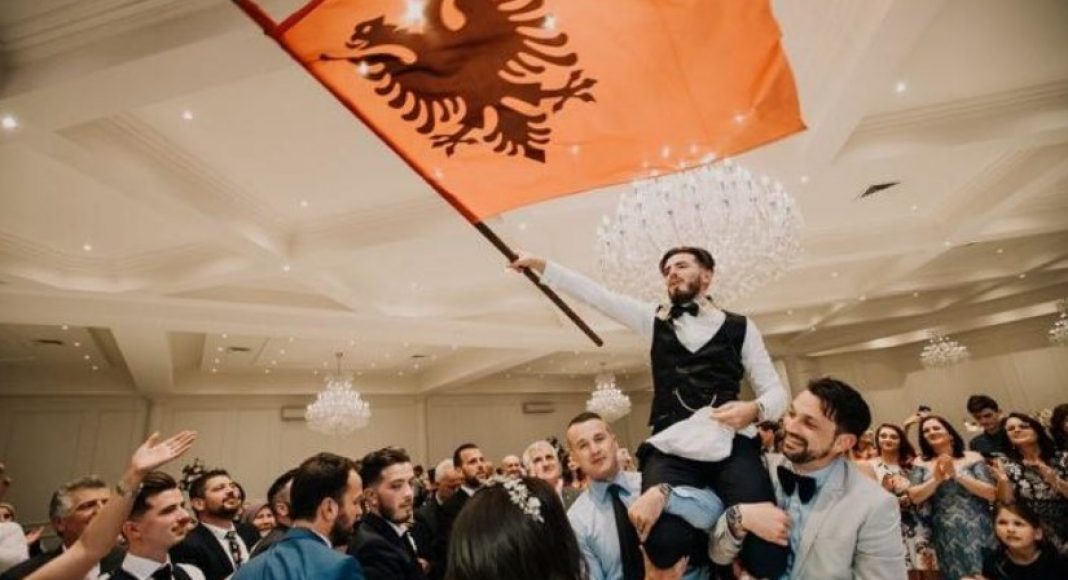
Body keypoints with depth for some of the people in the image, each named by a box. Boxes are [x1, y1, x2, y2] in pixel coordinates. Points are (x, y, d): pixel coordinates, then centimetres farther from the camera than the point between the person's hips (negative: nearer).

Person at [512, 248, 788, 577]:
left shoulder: (740, 327, 14)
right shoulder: (655, 320, 18)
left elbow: (775, 391, 12)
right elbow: (596, 295, 13)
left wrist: (754, 409, -11)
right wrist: (539, 264, 8)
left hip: (732, 443, 0)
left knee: (766, 549, -22)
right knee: (665, 540, -25)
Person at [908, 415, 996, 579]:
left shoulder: (973, 458, 1)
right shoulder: (921, 464, 4)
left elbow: (992, 494, -7)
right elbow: (914, 497, -5)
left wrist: (957, 475, -14)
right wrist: (936, 479, -17)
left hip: (976, 532, -1)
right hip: (945, 535, 1)